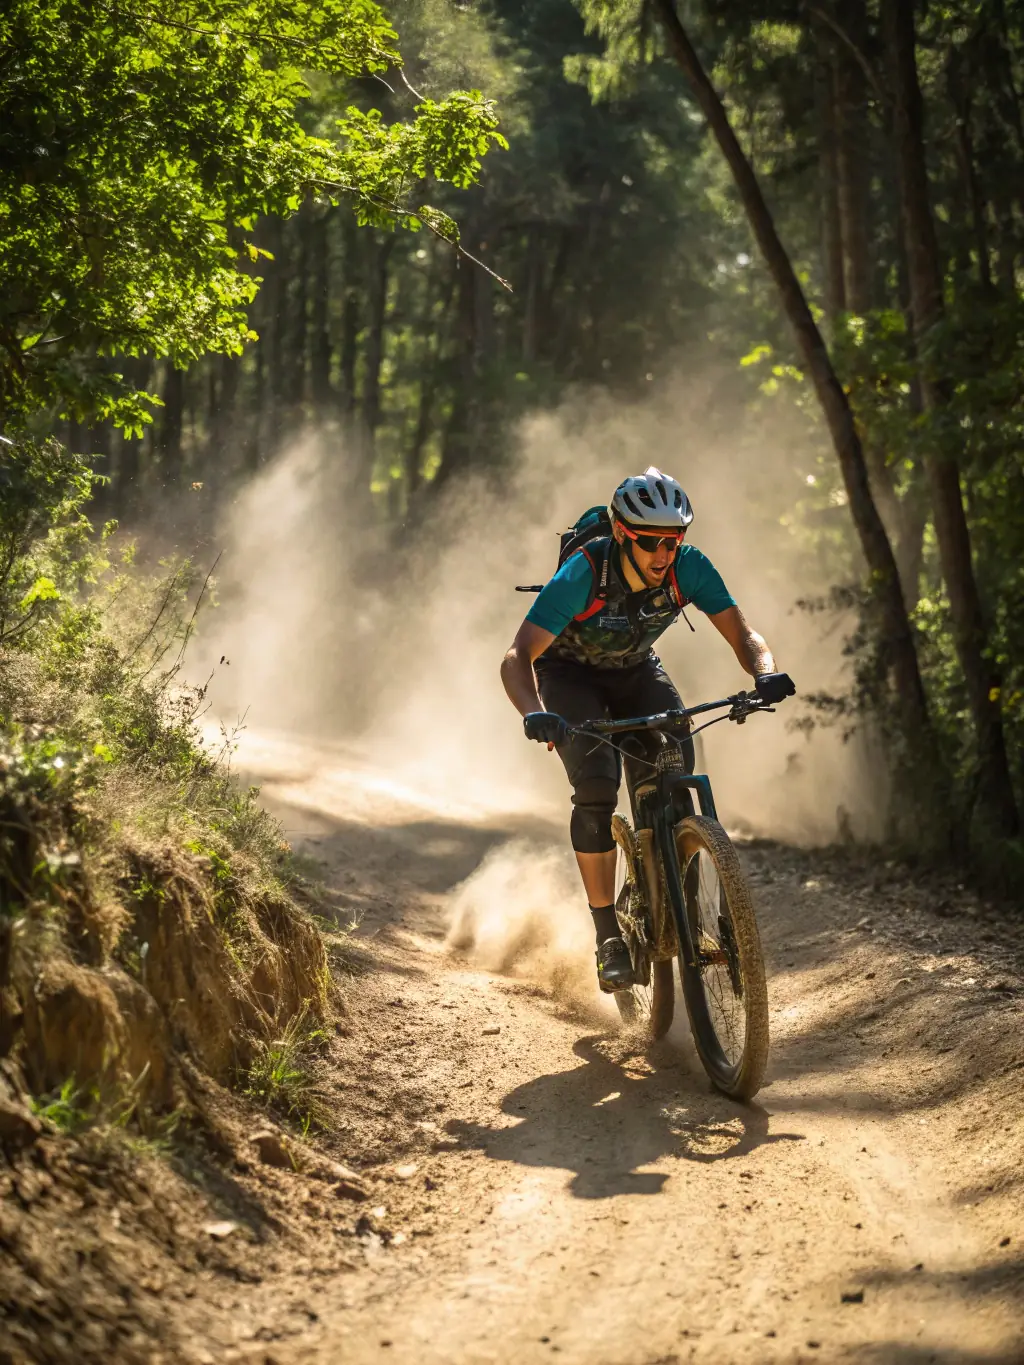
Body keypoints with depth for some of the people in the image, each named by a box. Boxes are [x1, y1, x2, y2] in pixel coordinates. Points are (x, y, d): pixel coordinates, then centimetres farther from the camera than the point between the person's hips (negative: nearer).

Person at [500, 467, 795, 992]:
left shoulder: (689, 567, -24)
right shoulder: (584, 574, -34)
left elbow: (742, 634, -22)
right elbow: (518, 657, -36)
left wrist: (766, 673, -45)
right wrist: (534, 713, -56)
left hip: (635, 672, 3)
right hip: (570, 675, -3)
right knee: (597, 782, -25)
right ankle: (608, 935, -15)